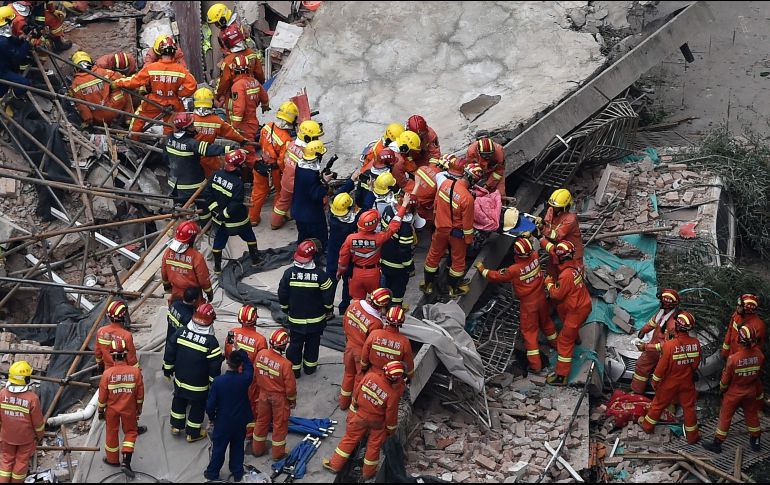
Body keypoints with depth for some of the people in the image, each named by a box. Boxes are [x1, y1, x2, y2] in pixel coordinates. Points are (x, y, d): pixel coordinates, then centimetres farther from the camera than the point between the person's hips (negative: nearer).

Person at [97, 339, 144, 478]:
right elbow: (140, 394, -7)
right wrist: (139, 409, 10)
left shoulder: (107, 374, -21)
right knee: (131, 431, 19)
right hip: (129, 409, 1)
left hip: (112, 409, 0)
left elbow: (102, 396, -10)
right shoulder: (135, 372, -19)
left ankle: (112, 460, 35)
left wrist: (101, 410, 7)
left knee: (112, 432, 20)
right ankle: (126, 461, 7)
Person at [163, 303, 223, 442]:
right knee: (198, 406, 17)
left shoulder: (181, 332, -11)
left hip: (180, 379, 4)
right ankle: (193, 433, 29)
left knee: (179, 401, 27)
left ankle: (176, 426, 41)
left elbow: (170, 352, -2)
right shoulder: (211, 341, -23)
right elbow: (214, 365, -16)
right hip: (199, 384, -4)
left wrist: (168, 369, 12)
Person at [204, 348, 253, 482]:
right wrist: (240, 350, 10)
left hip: (222, 422, -1)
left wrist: (211, 417, 3)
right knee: (237, 448, 21)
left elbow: (210, 404, -17)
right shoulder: (244, 379, -23)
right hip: (240, 422, 1)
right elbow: (249, 366, 2)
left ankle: (212, 473, 31)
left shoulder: (218, 381, -25)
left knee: (218, 448, 16)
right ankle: (237, 473, 34)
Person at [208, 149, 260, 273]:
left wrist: (214, 209, -2)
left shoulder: (216, 175, -12)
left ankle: (217, 266, 25)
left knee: (219, 241, 19)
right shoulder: (238, 183, -30)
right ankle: (255, 258, 38)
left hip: (221, 220, 4)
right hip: (237, 220, -4)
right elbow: (235, 205, -30)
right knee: (250, 237, 22)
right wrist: (223, 215, -17)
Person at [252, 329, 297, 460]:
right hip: (279, 397, -5)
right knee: (279, 424, 14)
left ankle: (258, 448, 36)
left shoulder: (261, 354, -16)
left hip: (264, 393, 5)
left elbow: (257, 374, 0)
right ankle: (278, 453, 26)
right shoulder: (285, 364, -30)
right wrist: (292, 399, 0)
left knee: (262, 420, 22)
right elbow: (290, 386, -19)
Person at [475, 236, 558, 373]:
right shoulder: (535, 257, -18)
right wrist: (526, 239, 16)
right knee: (545, 321, 30)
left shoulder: (514, 270, -30)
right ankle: (554, 342, 53)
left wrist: (482, 269, 1)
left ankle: (535, 364, 10)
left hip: (528, 303, -5)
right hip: (541, 298, 5)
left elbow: (496, 276, -13)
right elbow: (532, 249, 10)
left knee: (529, 331, 7)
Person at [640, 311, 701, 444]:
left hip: (669, 383, -2)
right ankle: (692, 436, 29)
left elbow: (661, 367, -19)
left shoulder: (669, 345, -30)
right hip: (687, 383, 2)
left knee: (659, 404, 19)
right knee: (689, 407, 17)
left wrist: (655, 382, -3)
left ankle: (648, 425, 39)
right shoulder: (695, 343, -18)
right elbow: (696, 363, -2)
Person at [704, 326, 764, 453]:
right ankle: (755, 441, 37)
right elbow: (759, 373, -1)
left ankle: (717, 443, 22)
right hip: (751, 392, 4)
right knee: (752, 415, 22)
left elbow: (726, 377, -15)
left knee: (725, 417, 12)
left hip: (734, 393, -4)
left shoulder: (733, 358, -30)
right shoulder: (759, 355, -19)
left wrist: (722, 389, 3)